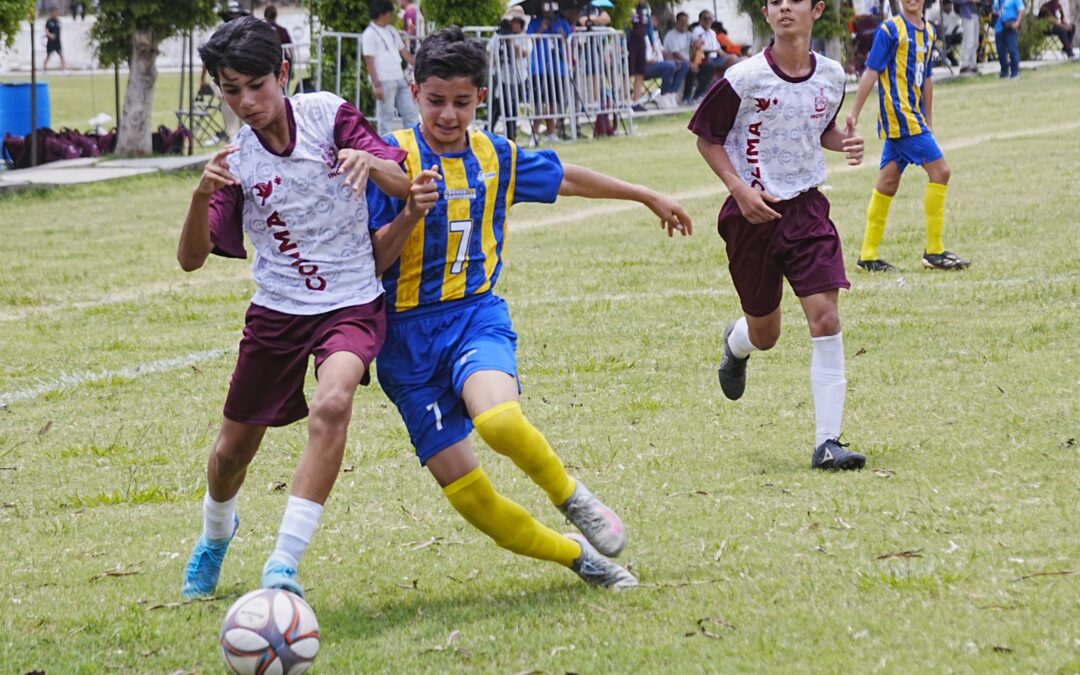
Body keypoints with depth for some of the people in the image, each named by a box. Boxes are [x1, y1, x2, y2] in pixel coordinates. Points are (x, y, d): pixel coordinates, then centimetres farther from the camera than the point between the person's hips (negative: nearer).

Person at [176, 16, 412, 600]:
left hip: (352, 305, -2)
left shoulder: (329, 114, -7)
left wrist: (370, 161, -35)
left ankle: (284, 566, -30)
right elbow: (191, 257, -12)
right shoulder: (235, 159, -5)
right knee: (234, 448, 12)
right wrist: (202, 194, -31)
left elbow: (402, 184, -12)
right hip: (276, 311, 2)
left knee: (331, 405, -31)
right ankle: (215, 533, 48)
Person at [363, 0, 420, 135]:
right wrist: (376, 85, -18)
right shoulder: (370, 34, -8)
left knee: (410, 112, 6)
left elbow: (404, 52, 20)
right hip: (384, 82, -8)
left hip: (400, 79, 8)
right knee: (386, 117, -2)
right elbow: (369, 62, -12)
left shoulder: (391, 31, 15)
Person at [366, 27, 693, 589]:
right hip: (407, 332, -1)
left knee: (498, 419, -33)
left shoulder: (497, 157, 6)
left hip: (475, 314, 1)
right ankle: (578, 557, 15)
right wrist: (410, 214, -27)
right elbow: (369, 263, -10)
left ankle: (569, 496, -3)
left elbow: (566, 178, 25)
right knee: (466, 493, -6)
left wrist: (649, 197, 35)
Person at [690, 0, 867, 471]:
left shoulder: (832, 76, 0)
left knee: (825, 317, -14)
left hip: (807, 208, 2)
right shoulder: (745, 78, -13)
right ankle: (735, 344, 53)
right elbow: (706, 136, -3)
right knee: (764, 334, 12)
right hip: (754, 212, -2)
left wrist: (844, 142, -4)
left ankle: (827, 443, -11)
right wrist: (740, 189, -15)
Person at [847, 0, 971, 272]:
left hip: (914, 119, 8)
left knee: (888, 183, 8)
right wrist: (854, 114, -12)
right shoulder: (890, 30, -8)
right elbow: (871, 72, -10)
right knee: (940, 171, -11)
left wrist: (928, 123, 23)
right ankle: (934, 251, -5)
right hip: (898, 115, -8)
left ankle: (868, 255, 12)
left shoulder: (928, 32, 15)